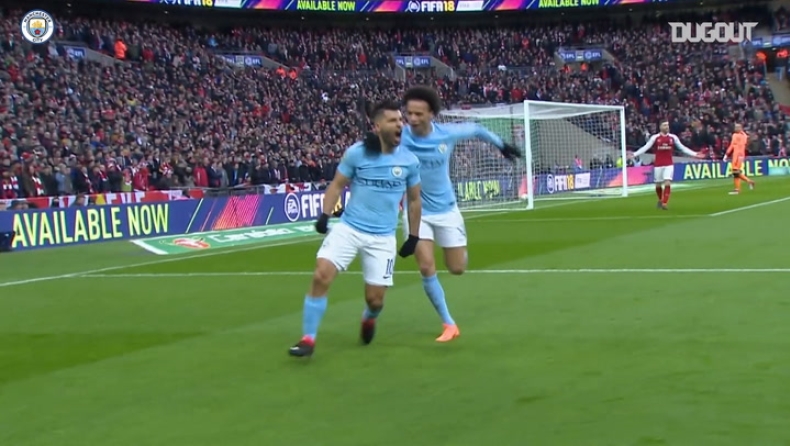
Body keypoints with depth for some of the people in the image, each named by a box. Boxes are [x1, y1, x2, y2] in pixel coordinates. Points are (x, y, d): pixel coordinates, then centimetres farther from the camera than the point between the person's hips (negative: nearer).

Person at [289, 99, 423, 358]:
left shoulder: (410, 161, -2)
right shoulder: (356, 153, -6)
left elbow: (414, 200, 11)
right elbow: (337, 185, 3)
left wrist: (413, 237, 11)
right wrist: (325, 215, -11)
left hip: (383, 238, 1)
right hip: (348, 228, -1)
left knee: (375, 299, 2)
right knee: (321, 276, -18)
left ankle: (369, 318, 41)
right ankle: (308, 339, -6)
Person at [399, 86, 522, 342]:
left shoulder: (447, 133, -15)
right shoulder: (399, 138, -20)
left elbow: (475, 129, 5)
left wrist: (502, 145, 19)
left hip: (446, 209, 1)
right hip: (417, 212, -1)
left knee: (457, 269, 6)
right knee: (427, 268, -13)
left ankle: (460, 247, 45)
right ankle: (449, 324, 3)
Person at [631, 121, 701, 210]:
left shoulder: (673, 137, 2)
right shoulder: (655, 137, -3)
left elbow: (682, 148, 8)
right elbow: (645, 147, -4)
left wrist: (695, 154, 4)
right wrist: (634, 155, -14)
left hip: (669, 164, 0)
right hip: (658, 164, 0)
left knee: (667, 183, -15)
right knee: (658, 185, 10)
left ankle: (664, 203, -13)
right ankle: (660, 200, 37)